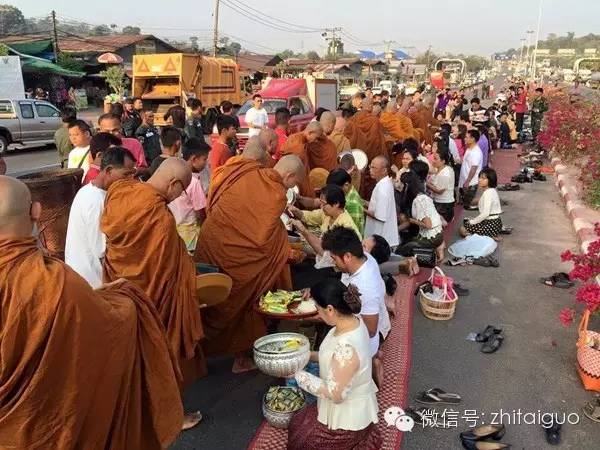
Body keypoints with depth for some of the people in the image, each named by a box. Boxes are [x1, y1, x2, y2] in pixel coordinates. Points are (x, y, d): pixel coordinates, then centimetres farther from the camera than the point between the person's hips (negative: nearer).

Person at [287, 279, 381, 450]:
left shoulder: (346, 348, -38)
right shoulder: (353, 321, -11)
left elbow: (335, 394, -28)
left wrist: (297, 374, -23)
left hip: (347, 416, -8)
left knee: (300, 436, 13)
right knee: (300, 421, 23)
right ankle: (360, 435, 24)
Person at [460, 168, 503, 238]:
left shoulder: (488, 193, -20)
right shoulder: (492, 190, 10)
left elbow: (485, 213, -25)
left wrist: (472, 222, -15)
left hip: (491, 224, -10)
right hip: (494, 221, 10)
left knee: (463, 230, -8)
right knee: (466, 222, 21)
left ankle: (491, 236, -6)